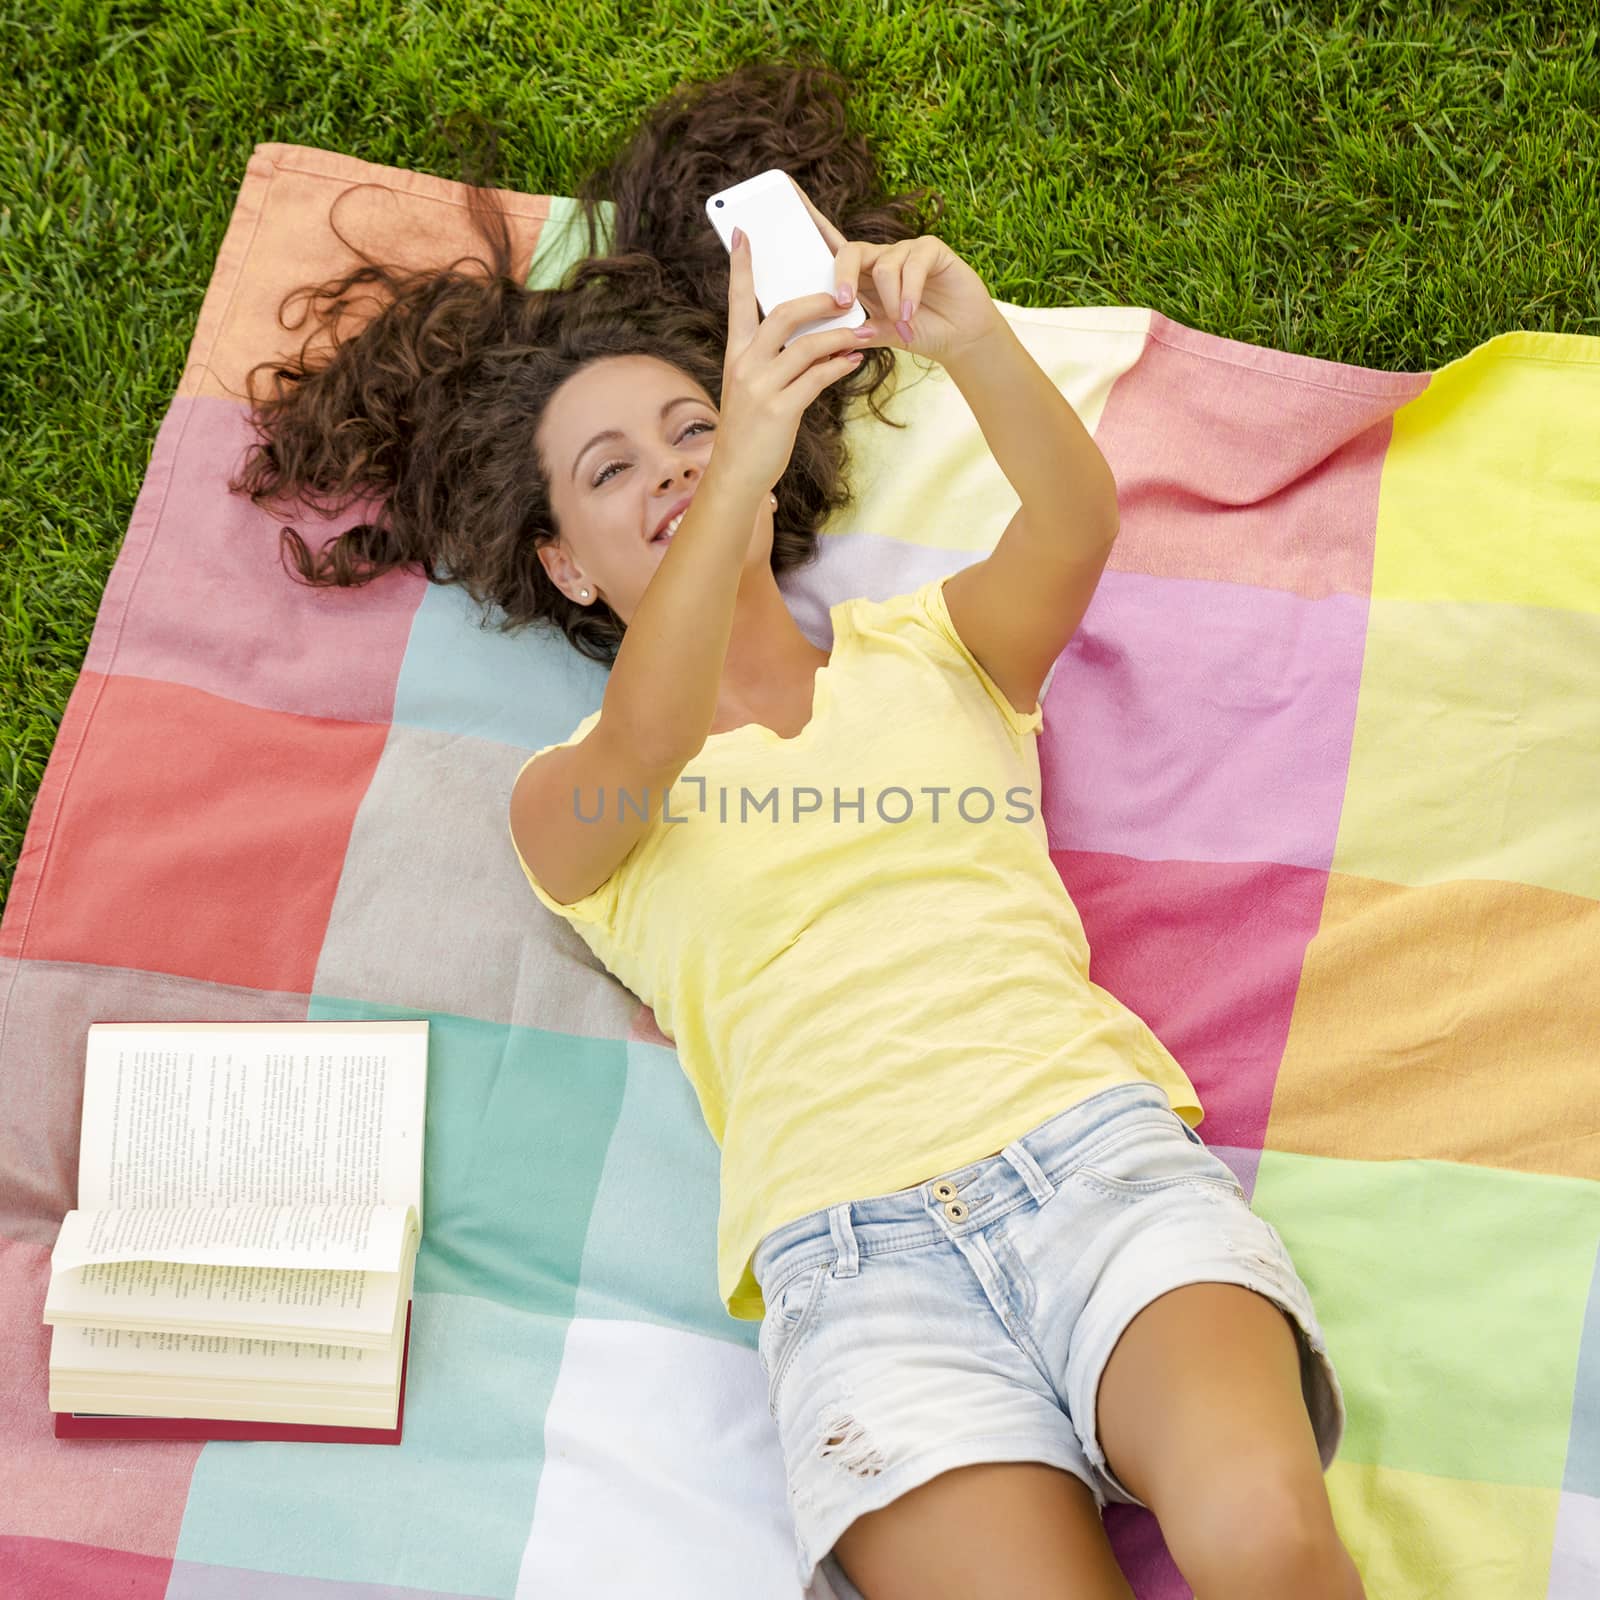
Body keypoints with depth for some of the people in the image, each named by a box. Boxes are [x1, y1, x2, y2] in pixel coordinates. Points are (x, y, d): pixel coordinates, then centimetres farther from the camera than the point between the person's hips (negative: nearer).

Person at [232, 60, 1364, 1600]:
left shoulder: (927, 647, 22)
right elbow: (642, 752, -11)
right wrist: (741, 470, -27)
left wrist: (969, 338, -21)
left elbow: (1075, 525, 0)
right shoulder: (564, 801, 15)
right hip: (855, 1251, -1)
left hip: (1097, 1139, 2)